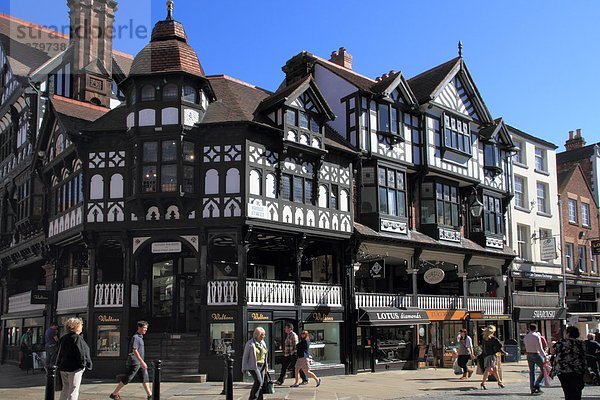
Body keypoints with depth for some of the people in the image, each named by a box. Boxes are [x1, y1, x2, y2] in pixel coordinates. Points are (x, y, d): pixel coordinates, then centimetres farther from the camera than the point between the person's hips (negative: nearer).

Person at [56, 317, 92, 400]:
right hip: (74, 368, -8)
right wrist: (87, 364, -8)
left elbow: (60, 353, 14)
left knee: (65, 388, 17)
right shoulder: (77, 338, -15)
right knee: (73, 390, -1)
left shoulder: (63, 338, 10)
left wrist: (59, 365, 20)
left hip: (63, 367, 8)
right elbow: (81, 353, -18)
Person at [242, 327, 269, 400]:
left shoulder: (263, 343, 13)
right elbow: (245, 356, -5)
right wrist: (244, 368, -7)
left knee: (261, 383, 5)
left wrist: (266, 366, 14)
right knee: (258, 381, -17)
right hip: (253, 366, -7)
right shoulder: (250, 343, -7)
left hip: (261, 366, 7)